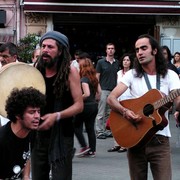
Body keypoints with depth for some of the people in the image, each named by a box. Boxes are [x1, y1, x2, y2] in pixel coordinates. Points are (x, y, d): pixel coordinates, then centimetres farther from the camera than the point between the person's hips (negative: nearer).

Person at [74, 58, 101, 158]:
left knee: (76, 126, 7)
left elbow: (86, 94, -26)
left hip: (85, 106, -8)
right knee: (90, 128, 10)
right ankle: (92, 150, 11)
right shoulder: (94, 78, 9)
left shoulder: (84, 79, -16)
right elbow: (99, 92, 13)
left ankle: (84, 147, 2)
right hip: (94, 105, 8)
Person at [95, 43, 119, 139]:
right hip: (103, 90, -5)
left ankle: (104, 130, 16)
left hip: (113, 90, 5)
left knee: (108, 113, 9)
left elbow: (118, 76, 16)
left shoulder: (117, 63, 12)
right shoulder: (101, 62, -1)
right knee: (101, 113, -3)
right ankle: (99, 132, 1)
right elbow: (97, 77, -2)